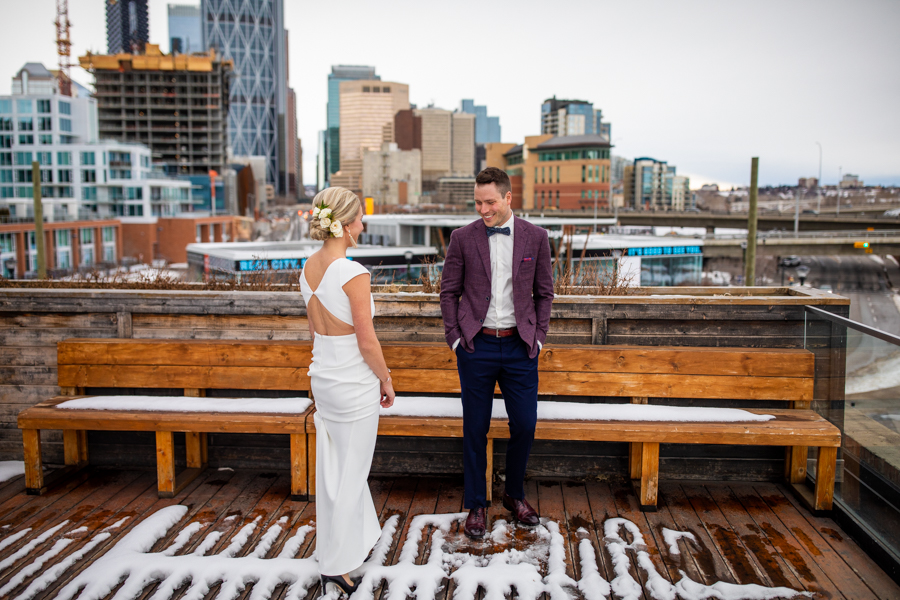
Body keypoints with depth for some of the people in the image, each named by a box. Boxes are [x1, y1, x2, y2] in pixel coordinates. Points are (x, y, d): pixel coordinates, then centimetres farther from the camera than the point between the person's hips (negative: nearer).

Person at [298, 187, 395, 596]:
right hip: (354, 382, -8)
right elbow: (367, 341, -19)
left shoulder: (309, 268, 1)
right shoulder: (353, 274, -23)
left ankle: (357, 538, 40)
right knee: (351, 473, 7)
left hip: (323, 374, 8)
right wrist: (386, 380, -5)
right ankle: (336, 565, 19)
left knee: (336, 466, 20)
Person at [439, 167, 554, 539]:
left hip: (519, 346, 1)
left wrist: (538, 337, 3)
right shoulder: (463, 238, -1)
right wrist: (454, 337, -2)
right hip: (477, 345, -1)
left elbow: (544, 293, 9)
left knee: (525, 425, 5)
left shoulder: (535, 237, 2)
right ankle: (476, 505, 22)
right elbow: (449, 292, 5)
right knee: (475, 429, 6)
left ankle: (515, 495, 29)